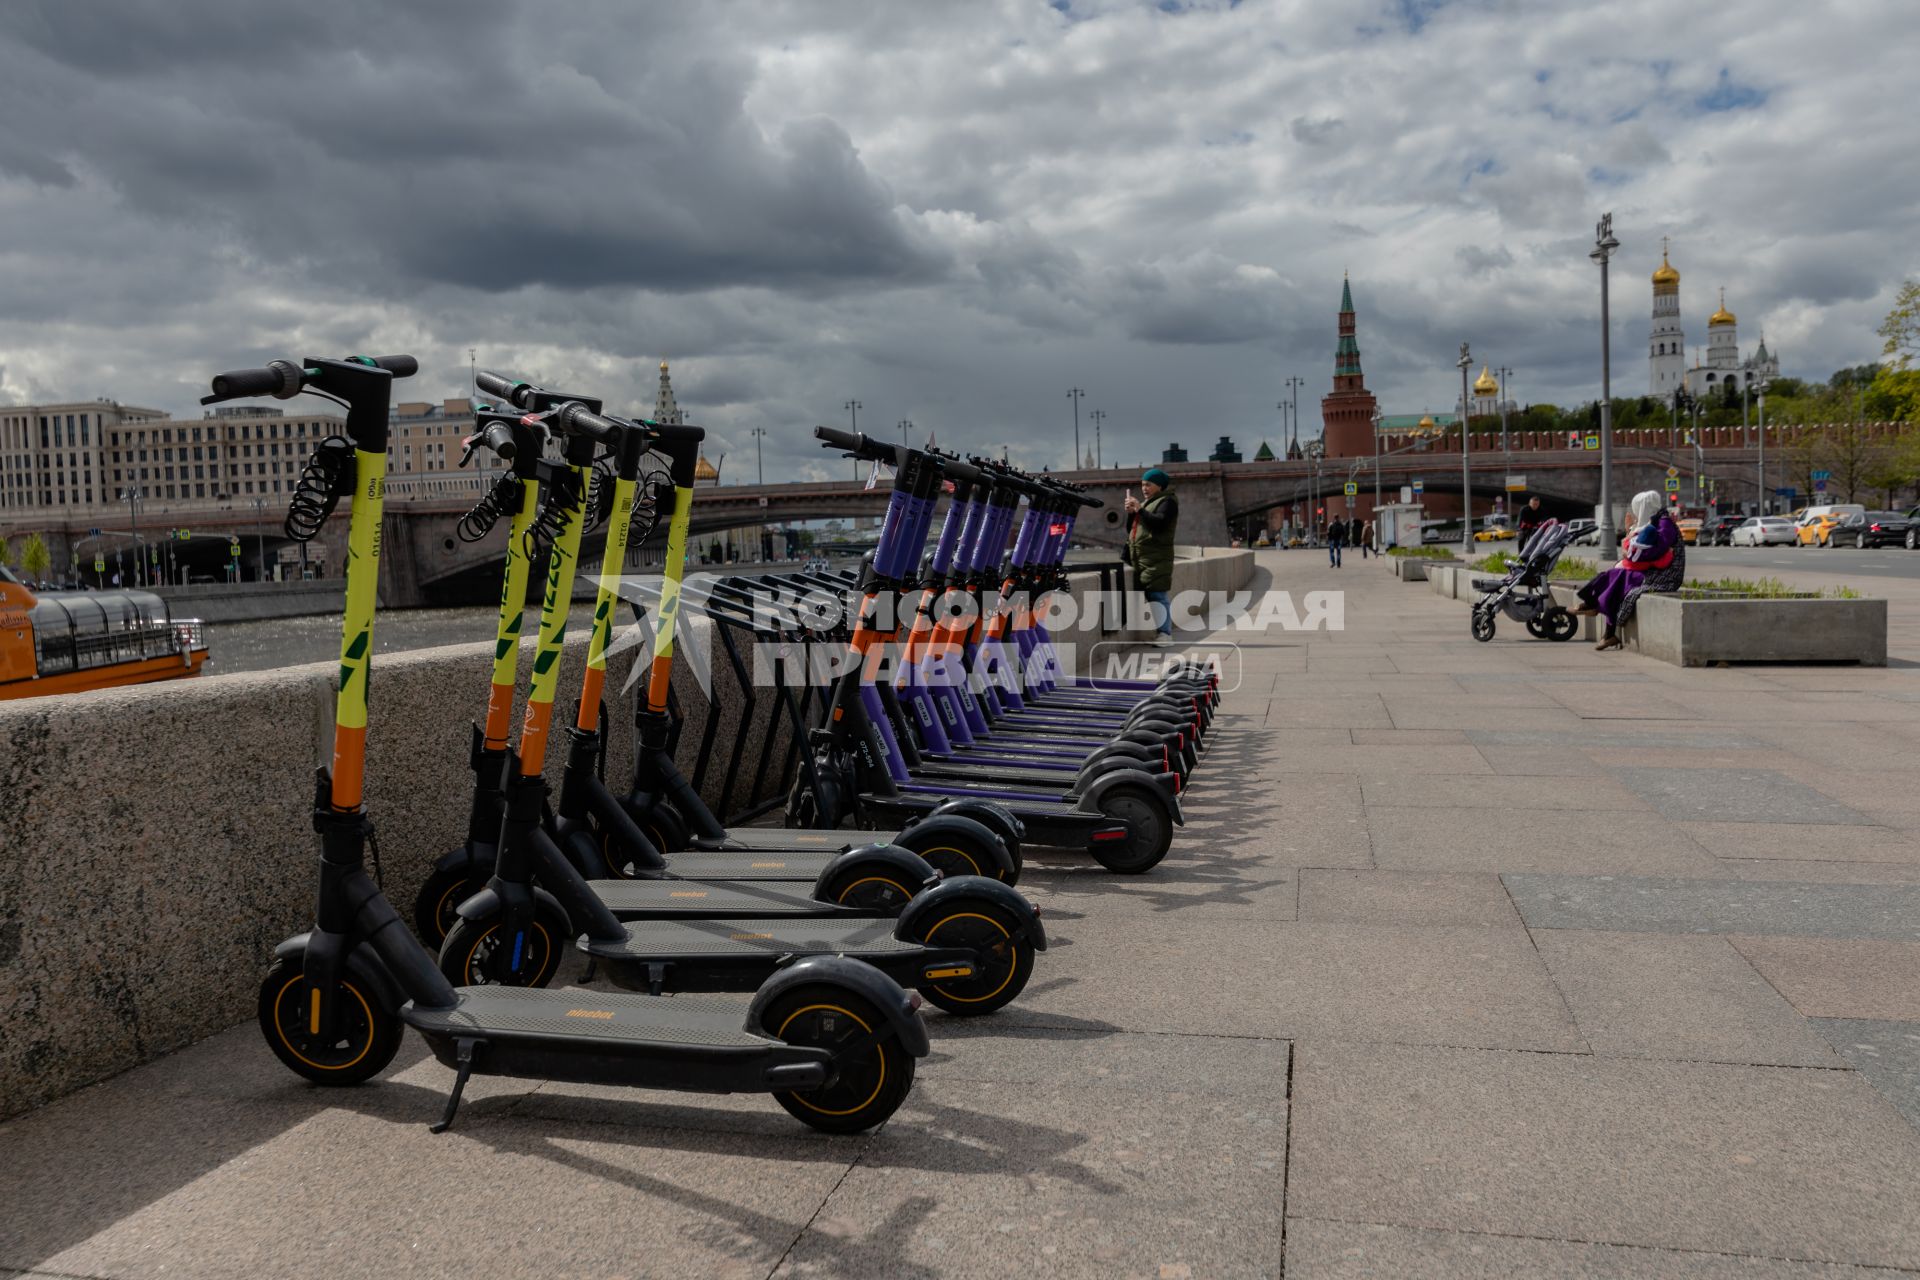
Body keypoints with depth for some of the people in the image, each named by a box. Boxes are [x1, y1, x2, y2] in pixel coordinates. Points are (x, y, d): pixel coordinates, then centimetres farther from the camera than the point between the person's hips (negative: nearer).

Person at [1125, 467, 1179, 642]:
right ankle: (1161, 629, 12)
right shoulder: (1145, 503, 23)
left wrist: (1139, 509, -15)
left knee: (1157, 596, -13)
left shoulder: (1167, 501, -2)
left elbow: (1159, 522, -19)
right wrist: (1130, 513, 5)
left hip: (1156, 558, -8)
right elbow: (1130, 529, 21)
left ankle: (1165, 632, -12)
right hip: (1140, 557, 8)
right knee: (1150, 596, 7)